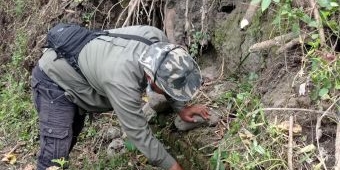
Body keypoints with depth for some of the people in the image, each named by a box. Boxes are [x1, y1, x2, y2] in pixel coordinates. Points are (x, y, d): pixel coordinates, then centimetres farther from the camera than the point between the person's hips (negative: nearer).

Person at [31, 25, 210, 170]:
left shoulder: (157, 38, -23)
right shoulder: (122, 81, -42)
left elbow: (171, 76, 1)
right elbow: (139, 134, -30)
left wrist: (180, 108, 1)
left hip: (72, 70, 9)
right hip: (54, 82, -9)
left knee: (71, 134, 25)